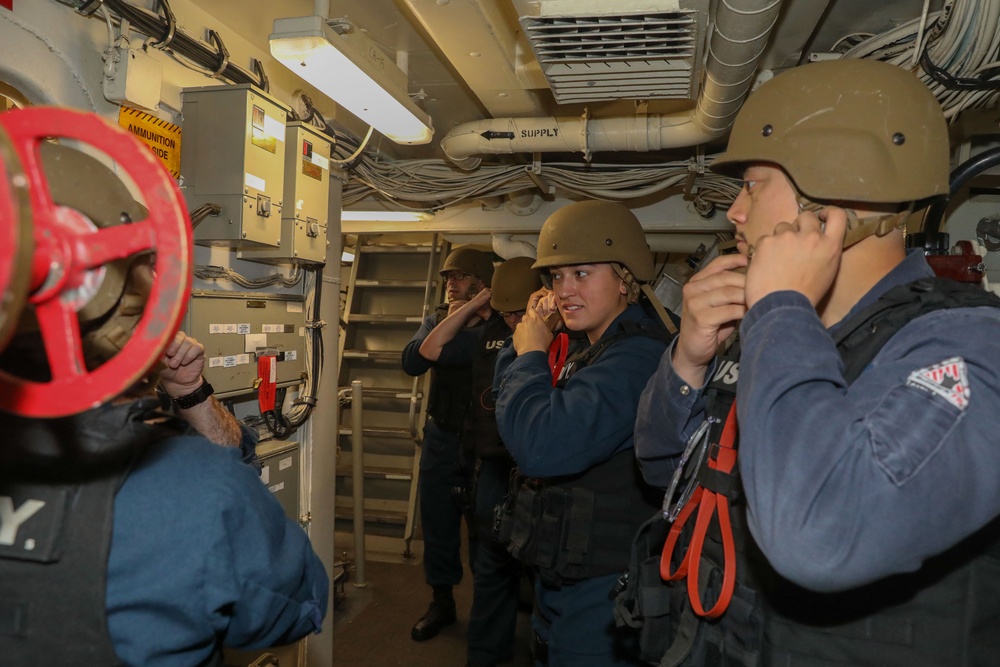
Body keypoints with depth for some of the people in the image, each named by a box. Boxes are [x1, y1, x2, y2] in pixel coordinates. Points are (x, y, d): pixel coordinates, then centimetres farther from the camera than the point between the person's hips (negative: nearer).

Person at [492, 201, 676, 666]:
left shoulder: (637, 354, -23)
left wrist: (530, 354, -18)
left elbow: (541, 446, -34)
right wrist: (527, 342, -2)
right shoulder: (593, 354, 9)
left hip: (599, 592, -9)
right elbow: (507, 404, 13)